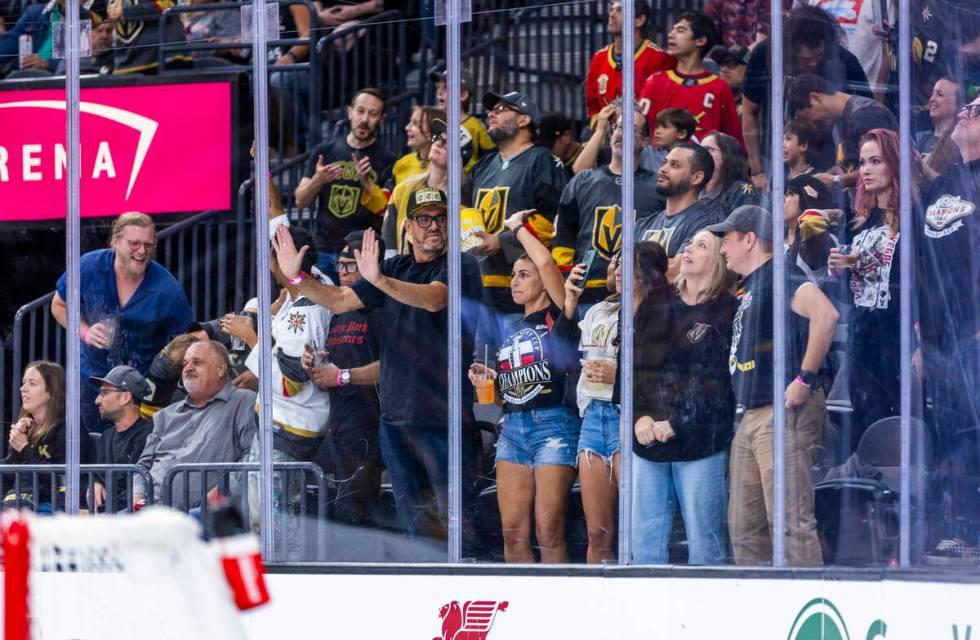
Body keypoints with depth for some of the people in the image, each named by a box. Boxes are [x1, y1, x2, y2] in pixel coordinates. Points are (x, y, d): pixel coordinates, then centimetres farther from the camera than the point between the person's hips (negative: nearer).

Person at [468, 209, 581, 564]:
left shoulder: (558, 318, 0)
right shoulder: (511, 331, 21)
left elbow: (546, 262, -14)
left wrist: (518, 228, 0)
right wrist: (489, 377, 7)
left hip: (553, 424, -7)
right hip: (512, 428, 7)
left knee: (549, 532, -13)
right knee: (513, 533, -1)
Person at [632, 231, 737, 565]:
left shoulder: (726, 311, -3)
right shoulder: (656, 304, 14)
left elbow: (718, 381, -9)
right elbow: (633, 363, 10)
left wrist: (675, 424, -13)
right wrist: (640, 416, -5)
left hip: (699, 443, -5)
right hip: (647, 438, 5)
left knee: (704, 541, -3)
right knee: (645, 542, 6)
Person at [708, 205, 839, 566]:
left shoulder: (779, 276, -10)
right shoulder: (748, 286, 22)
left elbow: (825, 314, -27)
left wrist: (805, 378, -25)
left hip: (783, 414, -11)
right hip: (750, 418, 11)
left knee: (790, 523, -14)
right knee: (744, 528, 11)